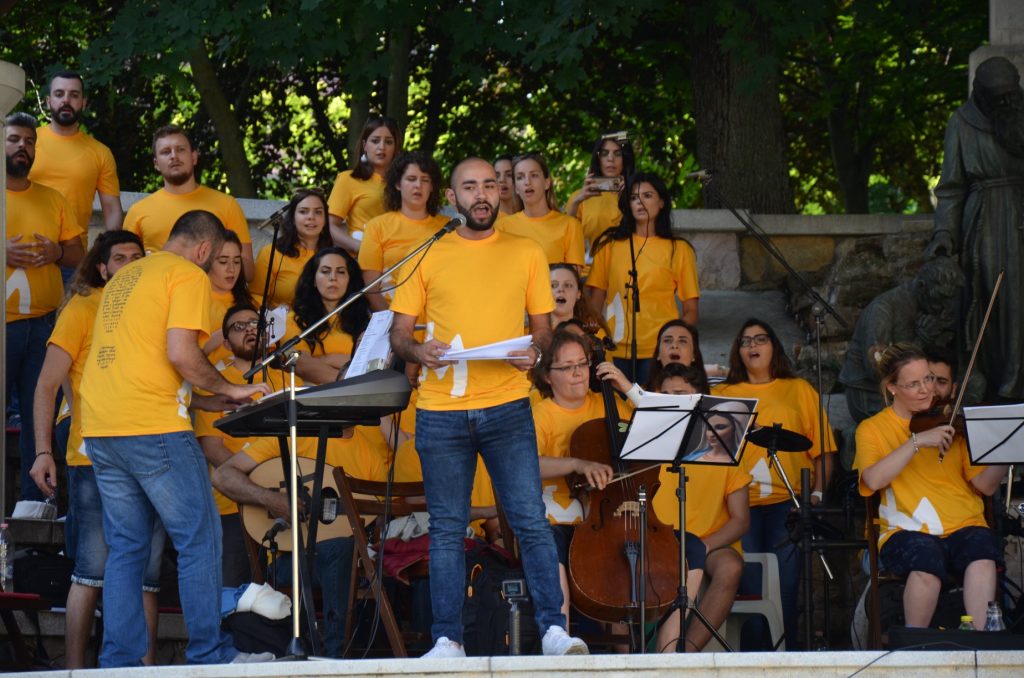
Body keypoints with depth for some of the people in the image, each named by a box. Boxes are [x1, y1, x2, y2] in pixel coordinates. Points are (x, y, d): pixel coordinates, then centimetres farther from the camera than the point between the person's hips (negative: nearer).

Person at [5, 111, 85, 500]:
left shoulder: (52, 200, 16)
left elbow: (79, 255, 16)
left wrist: (58, 252, -6)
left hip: (43, 325, 4)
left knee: (40, 417, 4)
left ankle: (36, 500, 8)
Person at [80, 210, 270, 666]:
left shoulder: (124, 277, 23)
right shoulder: (189, 276, -3)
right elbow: (181, 353, -15)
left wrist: (202, 401, 26)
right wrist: (228, 390, 0)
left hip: (100, 430, 8)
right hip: (153, 428, -8)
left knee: (125, 548, 10)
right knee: (199, 541, 1)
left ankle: (119, 661, 5)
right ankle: (208, 654, 0)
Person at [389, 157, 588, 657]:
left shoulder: (526, 254, 10)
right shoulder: (428, 257, 9)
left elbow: (543, 328, 13)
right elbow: (398, 334, 8)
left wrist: (534, 350, -10)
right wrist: (418, 351, -14)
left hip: (507, 405, 0)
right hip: (441, 410, 0)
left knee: (531, 521, -7)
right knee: (447, 529, 3)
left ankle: (553, 630, -5)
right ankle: (447, 639, 6)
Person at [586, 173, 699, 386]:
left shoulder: (678, 249, 7)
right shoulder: (610, 244, 10)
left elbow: (691, 310, 7)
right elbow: (596, 302, 10)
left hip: (659, 352, -1)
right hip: (616, 350, 1)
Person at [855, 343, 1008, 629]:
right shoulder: (873, 429, 8)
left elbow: (985, 485, 6)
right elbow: (873, 480, -13)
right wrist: (917, 441, -18)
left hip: (963, 527, 2)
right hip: (907, 531, -2)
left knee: (982, 553, -32)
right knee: (926, 559, -35)